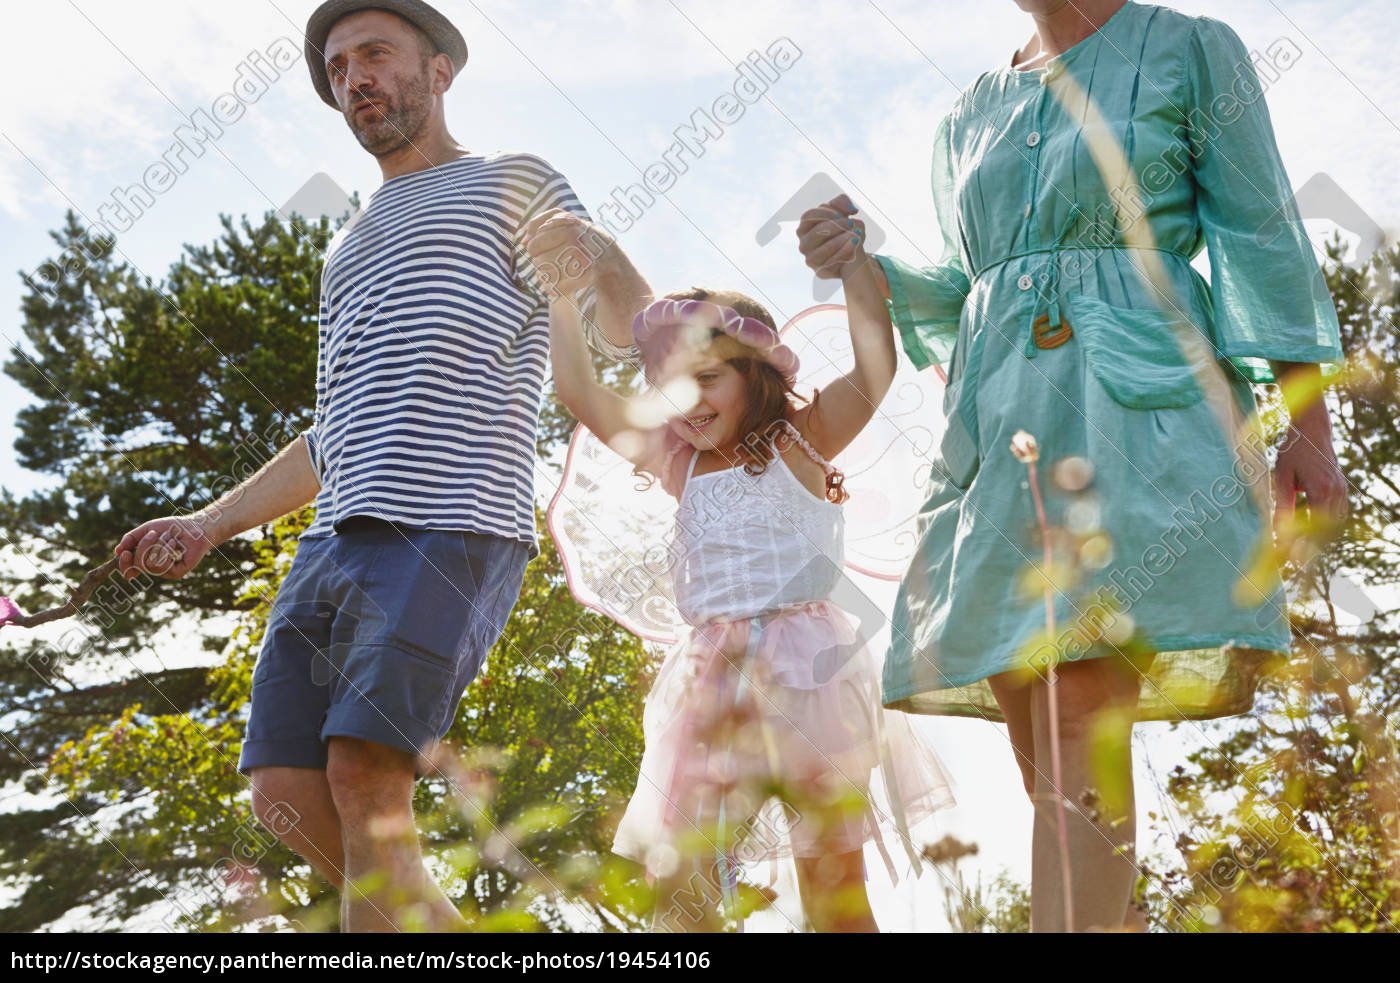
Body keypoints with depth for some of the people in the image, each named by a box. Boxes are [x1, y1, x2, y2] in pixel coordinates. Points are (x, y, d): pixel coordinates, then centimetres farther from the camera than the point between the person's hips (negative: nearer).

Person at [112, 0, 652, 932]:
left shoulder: (511, 183, 10)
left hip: (449, 531, -8)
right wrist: (211, 523, 32)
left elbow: (628, 326, -4)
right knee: (288, 797, -1)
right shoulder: (352, 249, 31)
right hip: (336, 541, 8)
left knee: (365, 789, -17)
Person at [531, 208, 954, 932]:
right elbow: (579, 392, 15)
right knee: (676, 880, -4)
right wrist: (559, 285, 11)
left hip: (807, 670, -4)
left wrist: (851, 254, -12)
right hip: (712, 680, 4)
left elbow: (876, 366, -11)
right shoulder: (680, 464, 15)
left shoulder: (799, 443, 4)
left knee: (834, 885, 0)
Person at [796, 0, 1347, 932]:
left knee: (1083, 726, -19)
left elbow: (1263, 237, 4)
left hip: (1138, 407, -5)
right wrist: (862, 266, 8)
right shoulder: (970, 115, 23)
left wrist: (1309, 424, -3)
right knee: (1042, 749, 2)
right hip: (999, 426, 6)